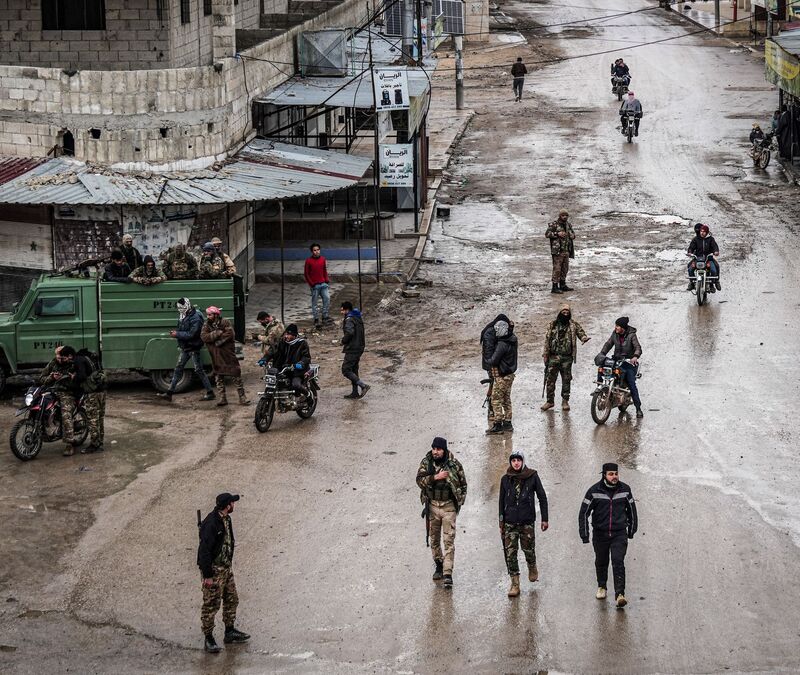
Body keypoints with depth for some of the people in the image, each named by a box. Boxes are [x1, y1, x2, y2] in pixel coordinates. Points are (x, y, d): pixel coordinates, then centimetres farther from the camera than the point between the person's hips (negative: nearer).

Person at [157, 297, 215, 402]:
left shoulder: (195, 319, -20)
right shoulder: (183, 316, 8)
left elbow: (191, 334, -25)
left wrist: (177, 334, -21)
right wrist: (175, 332, 3)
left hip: (193, 348, -9)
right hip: (185, 348, 9)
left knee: (199, 370, -3)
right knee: (178, 369, 8)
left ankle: (210, 393, 6)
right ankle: (169, 393, 10)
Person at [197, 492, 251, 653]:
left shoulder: (226, 519, 6)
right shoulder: (211, 524, -24)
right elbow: (204, 550, -24)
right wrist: (207, 576, -22)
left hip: (226, 567, 9)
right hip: (213, 569, -9)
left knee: (231, 599, 17)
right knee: (211, 604, -2)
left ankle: (230, 631, 30)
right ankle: (208, 639, 6)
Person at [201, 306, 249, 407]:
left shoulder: (225, 323, -4)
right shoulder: (206, 325, 6)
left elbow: (229, 334, -18)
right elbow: (204, 337, -10)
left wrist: (218, 342, -19)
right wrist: (217, 334, -20)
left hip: (228, 353, -4)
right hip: (215, 356, 4)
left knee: (236, 376, -1)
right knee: (219, 378, 7)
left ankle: (242, 398, 3)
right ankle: (221, 398, 13)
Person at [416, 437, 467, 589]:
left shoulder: (454, 464, -5)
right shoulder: (426, 463, -1)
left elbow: (463, 484, 6)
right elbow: (419, 480, -13)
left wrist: (460, 501, -1)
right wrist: (435, 477, -26)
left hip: (449, 506, -3)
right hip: (432, 505, 3)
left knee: (449, 541, -8)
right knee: (434, 539, 13)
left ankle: (447, 574, -11)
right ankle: (439, 566, 31)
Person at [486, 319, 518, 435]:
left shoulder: (502, 344, -22)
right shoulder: (512, 341, 4)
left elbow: (494, 361, -22)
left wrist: (488, 361, 0)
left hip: (501, 376, -9)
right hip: (509, 374, 9)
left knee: (496, 400, -4)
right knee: (506, 400, 17)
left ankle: (498, 425, -5)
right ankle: (507, 423, 22)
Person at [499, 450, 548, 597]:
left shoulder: (532, 477, 0)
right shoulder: (505, 479, 6)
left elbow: (542, 497, 4)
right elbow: (502, 501, 12)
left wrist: (544, 519, 1)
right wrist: (501, 523, 11)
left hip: (527, 520, -2)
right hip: (510, 522, 2)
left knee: (528, 548, 2)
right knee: (510, 552, -5)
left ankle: (532, 567, 36)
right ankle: (515, 584, -2)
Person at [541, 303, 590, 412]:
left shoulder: (574, 325, 5)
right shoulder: (553, 325, 6)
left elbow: (581, 333, 3)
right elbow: (547, 339, 7)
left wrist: (584, 338, -23)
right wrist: (545, 354, 3)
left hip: (567, 357, -1)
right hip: (554, 357, 1)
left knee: (566, 380, 4)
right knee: (550, 379, 1)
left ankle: (565, 401, 14)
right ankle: (550, 400, 11)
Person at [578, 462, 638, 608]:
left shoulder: (625, 490, -2)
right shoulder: (594, 491, -9)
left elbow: (631, 510, 12)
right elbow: (584, 513, -4)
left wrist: (632, 530, 16)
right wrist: (584, 535, -6)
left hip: (619, 534, -1)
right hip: (600, 534, 1)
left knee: (618, 562, -14)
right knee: (601, 562, 15)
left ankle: (620, 594, -17)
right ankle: (601, 587, 39)